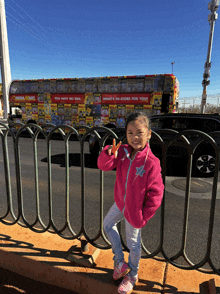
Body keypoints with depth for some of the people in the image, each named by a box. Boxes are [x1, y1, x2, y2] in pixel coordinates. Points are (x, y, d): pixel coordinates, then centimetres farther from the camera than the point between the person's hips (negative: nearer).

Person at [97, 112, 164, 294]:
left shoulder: (151, 162, -28)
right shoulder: (123, 152, -11)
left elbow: (156, 193, -22)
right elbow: (103, 166, -13)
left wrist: (144, 217, -17)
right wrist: (110, 153, -35)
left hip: (135, 210, -6)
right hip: (121, 203, 6)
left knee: (133, 243, 15)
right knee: (108, 225, 25)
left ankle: (132, 276, 46)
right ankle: (120, 262, 45)